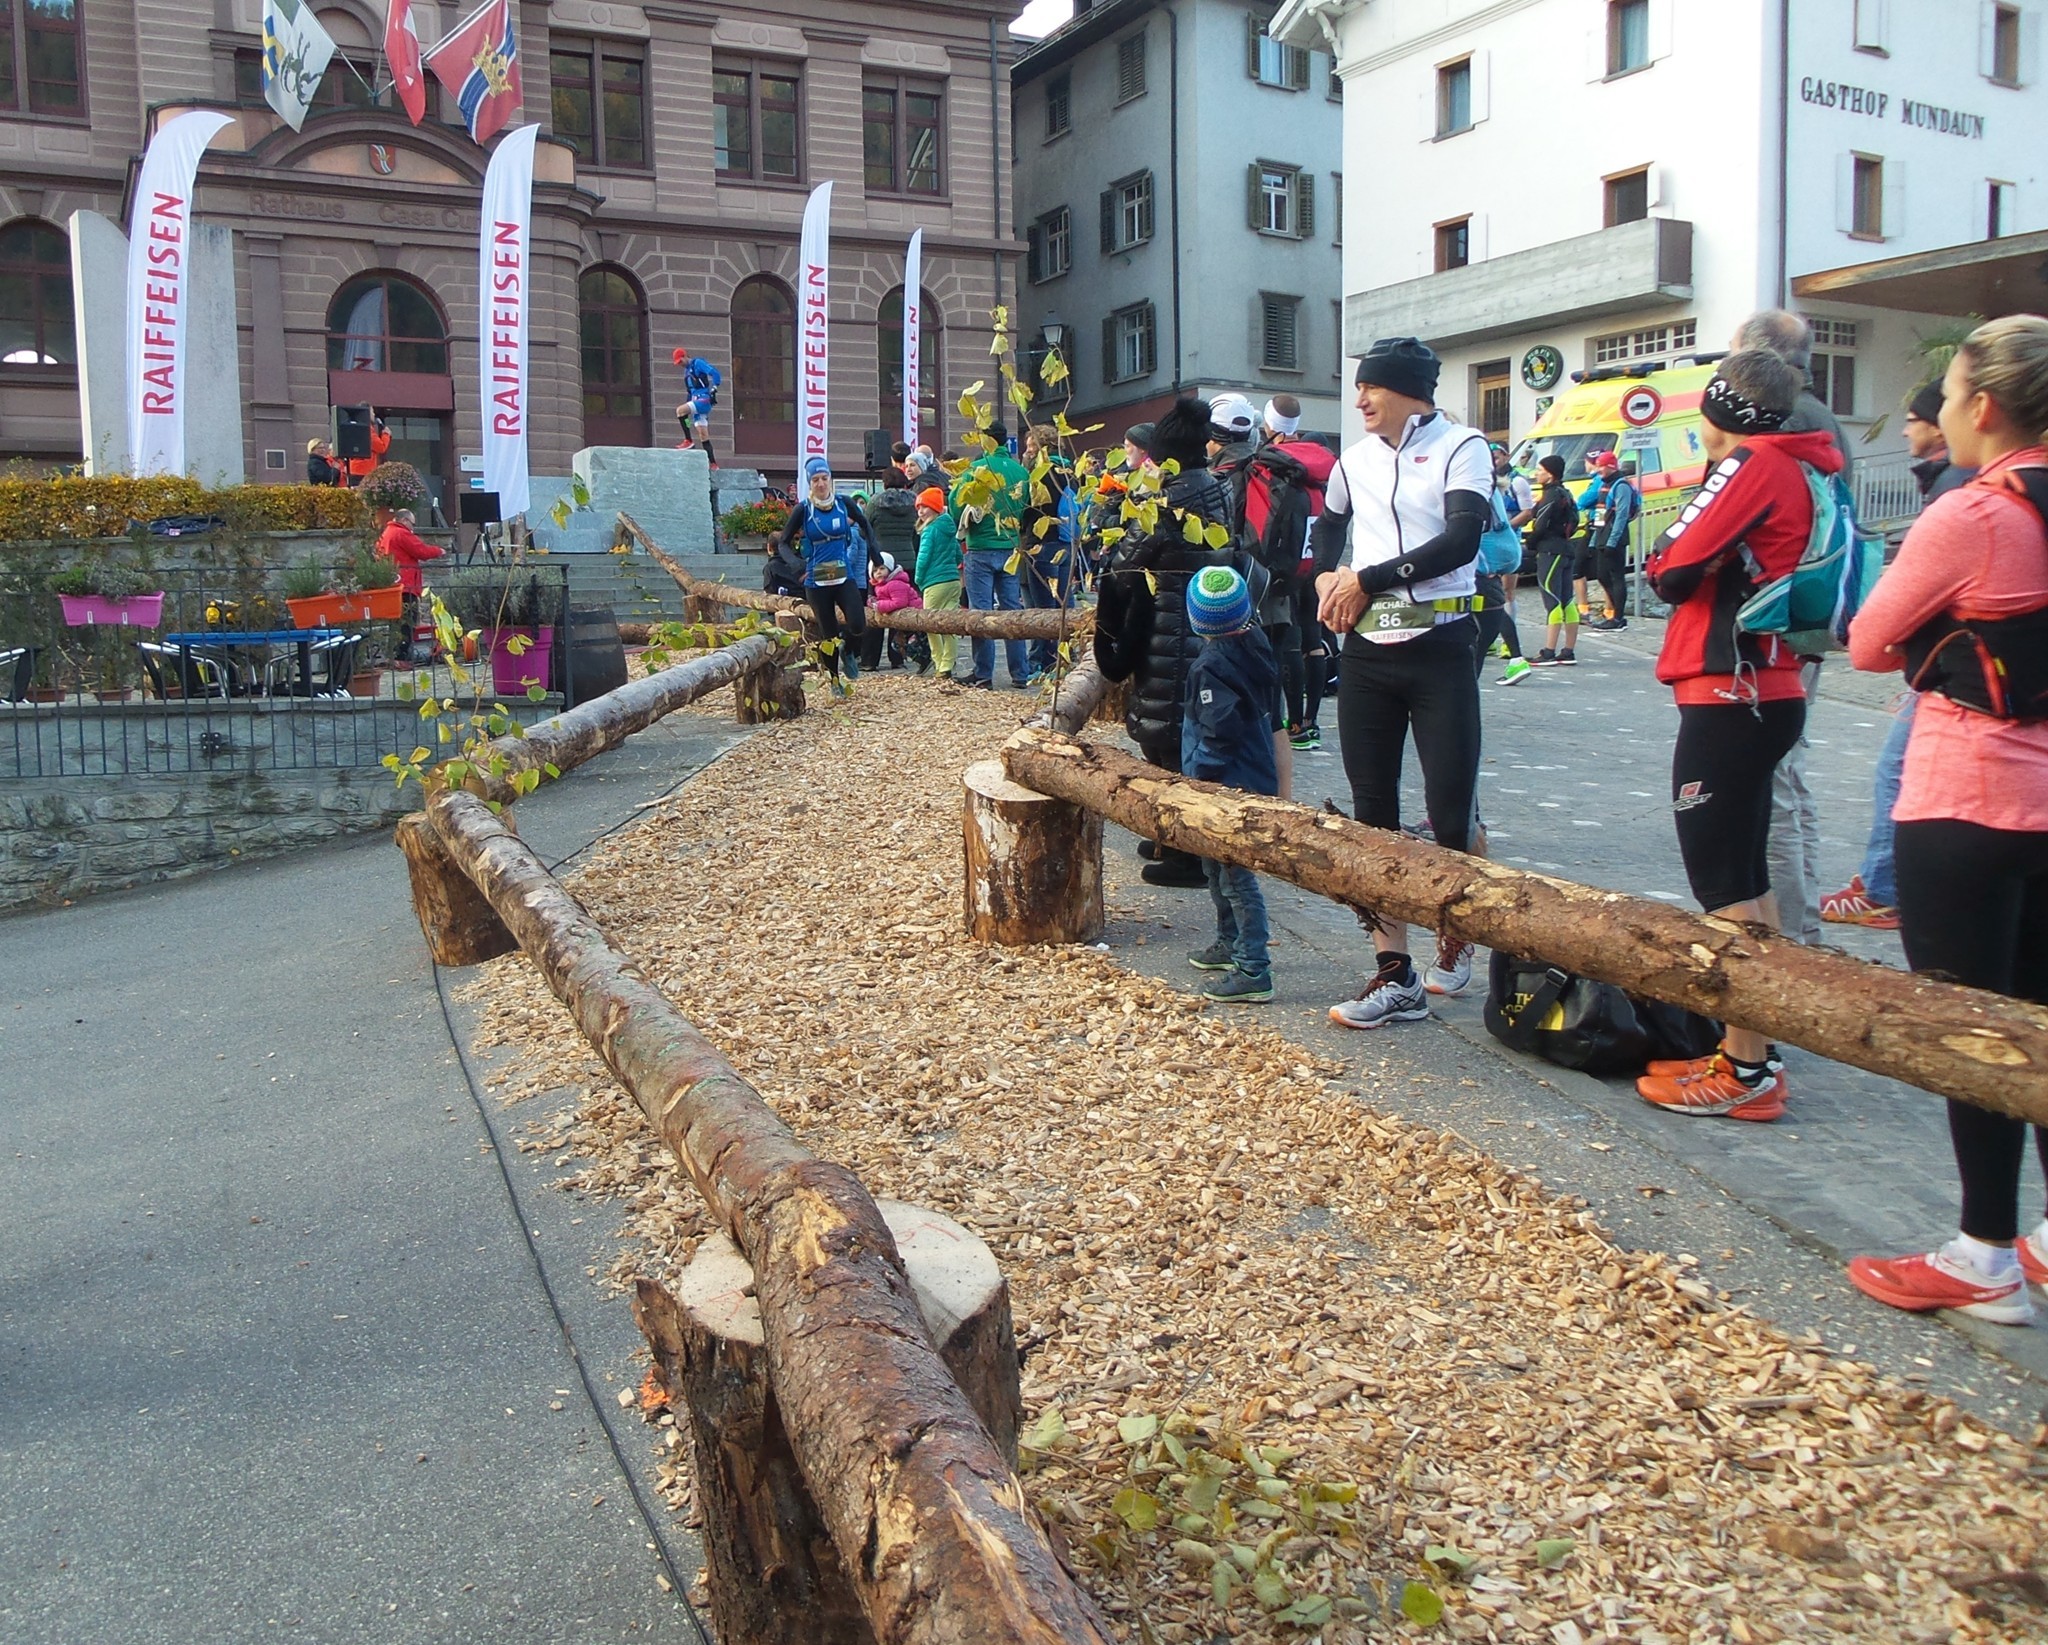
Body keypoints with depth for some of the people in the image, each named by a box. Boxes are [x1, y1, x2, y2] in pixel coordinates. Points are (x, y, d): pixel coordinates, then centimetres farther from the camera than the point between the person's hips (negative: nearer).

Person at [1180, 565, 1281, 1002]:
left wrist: (1197, 776, -13)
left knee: (1235, 877, -6)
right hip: (1256, 777, 10)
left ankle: (1253, 971, -4)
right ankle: (1230, 943, 37)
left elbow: (1217, 736, -24)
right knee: (1217, 868, 24)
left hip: (1229, 787, -10)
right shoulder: (1256, 646, 5)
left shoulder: (1212, 666, -20)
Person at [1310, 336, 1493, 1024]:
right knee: (1373, 816, 2)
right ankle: (1396, 975, 8)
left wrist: (1367, 579, -14)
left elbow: (1461, 540, -17)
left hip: (1438, 650, -5)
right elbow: (1329, 523, 31)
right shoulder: (1355, 457, 14)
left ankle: (1458, 930, 24)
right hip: (1366, 652, 5)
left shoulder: (1460, 447, -3)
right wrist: (1326, 577, 10)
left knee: (1451, 814, -6)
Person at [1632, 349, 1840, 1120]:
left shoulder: (1753, 466, -12)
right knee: (1746, 878, 14)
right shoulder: (1793, 468, 16)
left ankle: (1746, 1071, -1)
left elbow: (1674, 569, -16)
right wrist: (1686, 557, -2)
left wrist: (1659, 552, 3)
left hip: (1730, 695, -10)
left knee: (1724, 883, -6)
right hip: (1764, 691, 10)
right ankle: (1750, 1050, 21)